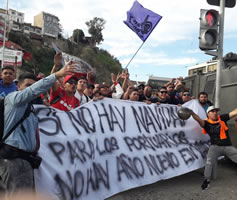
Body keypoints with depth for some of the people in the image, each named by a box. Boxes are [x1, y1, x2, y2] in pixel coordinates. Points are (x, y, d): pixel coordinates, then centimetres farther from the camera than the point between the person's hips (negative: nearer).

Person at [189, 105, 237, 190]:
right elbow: (199, 119, -29)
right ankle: (207, 180, -7)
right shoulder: (207, 123, -9)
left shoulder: (222, 118, 1)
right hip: (215, 146, -3)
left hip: (228, 146, 3)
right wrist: (192, 113, -47)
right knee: (209, 161, -23)